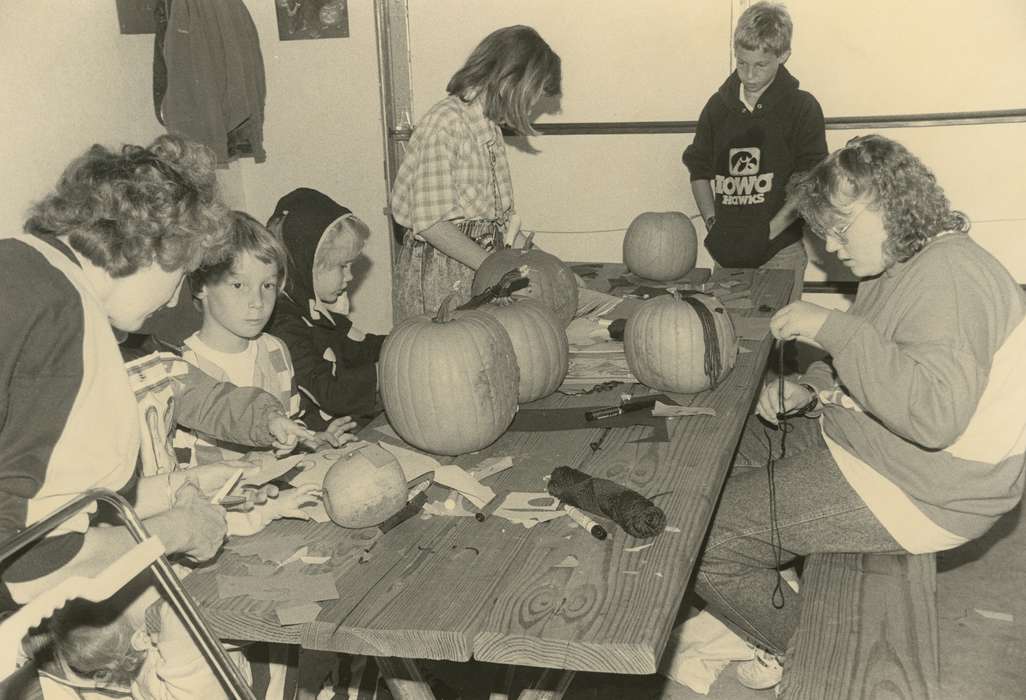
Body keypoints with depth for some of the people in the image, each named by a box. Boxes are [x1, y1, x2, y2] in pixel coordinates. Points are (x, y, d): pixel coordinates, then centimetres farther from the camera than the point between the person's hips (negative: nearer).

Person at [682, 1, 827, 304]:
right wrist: (711, 221, 4)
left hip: (780, 252, -4)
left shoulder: (802, 108, -4)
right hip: (727, 251, 4)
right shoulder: (719, 105, 8)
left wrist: (770, 230, -14)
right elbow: (699, 170, 16)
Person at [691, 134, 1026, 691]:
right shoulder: (900, 266, 10)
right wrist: (808, 390, 3)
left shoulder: (948, 276, -24)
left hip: (920, 497, -11)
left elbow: (935, 413, -36)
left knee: (701, 540, -13)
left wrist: (833, 329, -31)